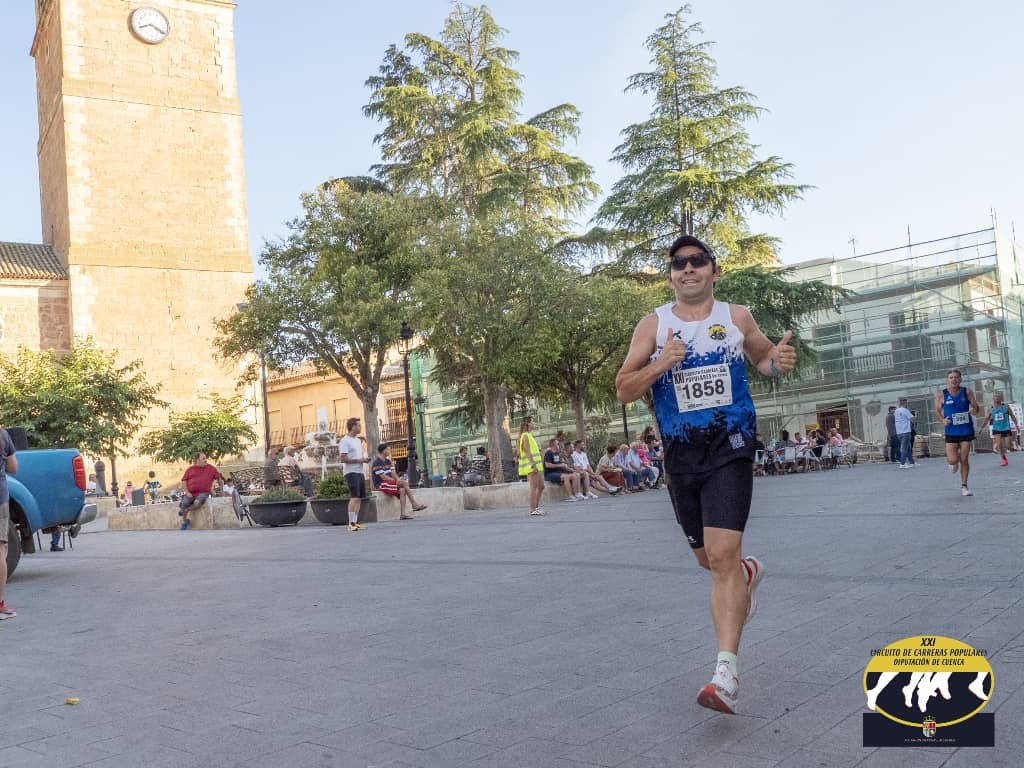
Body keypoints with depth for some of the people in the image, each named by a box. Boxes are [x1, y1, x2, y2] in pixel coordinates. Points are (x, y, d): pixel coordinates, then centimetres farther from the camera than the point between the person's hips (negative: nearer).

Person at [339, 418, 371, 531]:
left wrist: (365, 459, 8)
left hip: (360, 472, 9)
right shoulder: (344, 441, -10)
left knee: (359, 498, 8)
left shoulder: (358, 440, 19)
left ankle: (355, 522, 12)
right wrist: (359, 460, -18)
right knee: (354, 497, -14)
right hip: (351, 472, -9)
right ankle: (351, 523, -13)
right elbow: (343, 459, -17)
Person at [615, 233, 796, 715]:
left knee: (723, 556, -16)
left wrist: (779, 361, -5)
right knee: (708, 559, 16)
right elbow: (623, 391, -2)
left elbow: (762, 358, 19)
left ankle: (726, 672, -13)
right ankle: (748, 573, 52)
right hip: (681, 455, 2)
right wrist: (659, 365, -20)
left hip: (730, 449, -2)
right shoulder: (653, 326, 0)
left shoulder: (737, 318, 2)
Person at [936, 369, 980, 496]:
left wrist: (974, 410, -20)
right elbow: (937, 410, 9)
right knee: (953, 460, -11)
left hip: (966, 430, 1)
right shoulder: (941, 395, -5)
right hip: (951, 432, -1)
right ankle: (953, 464, 28)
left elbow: (976, 409, 5)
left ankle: (964, 486, 16)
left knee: (964, 460, 3)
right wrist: (943, 419, -11)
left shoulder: (967, 392, -2)